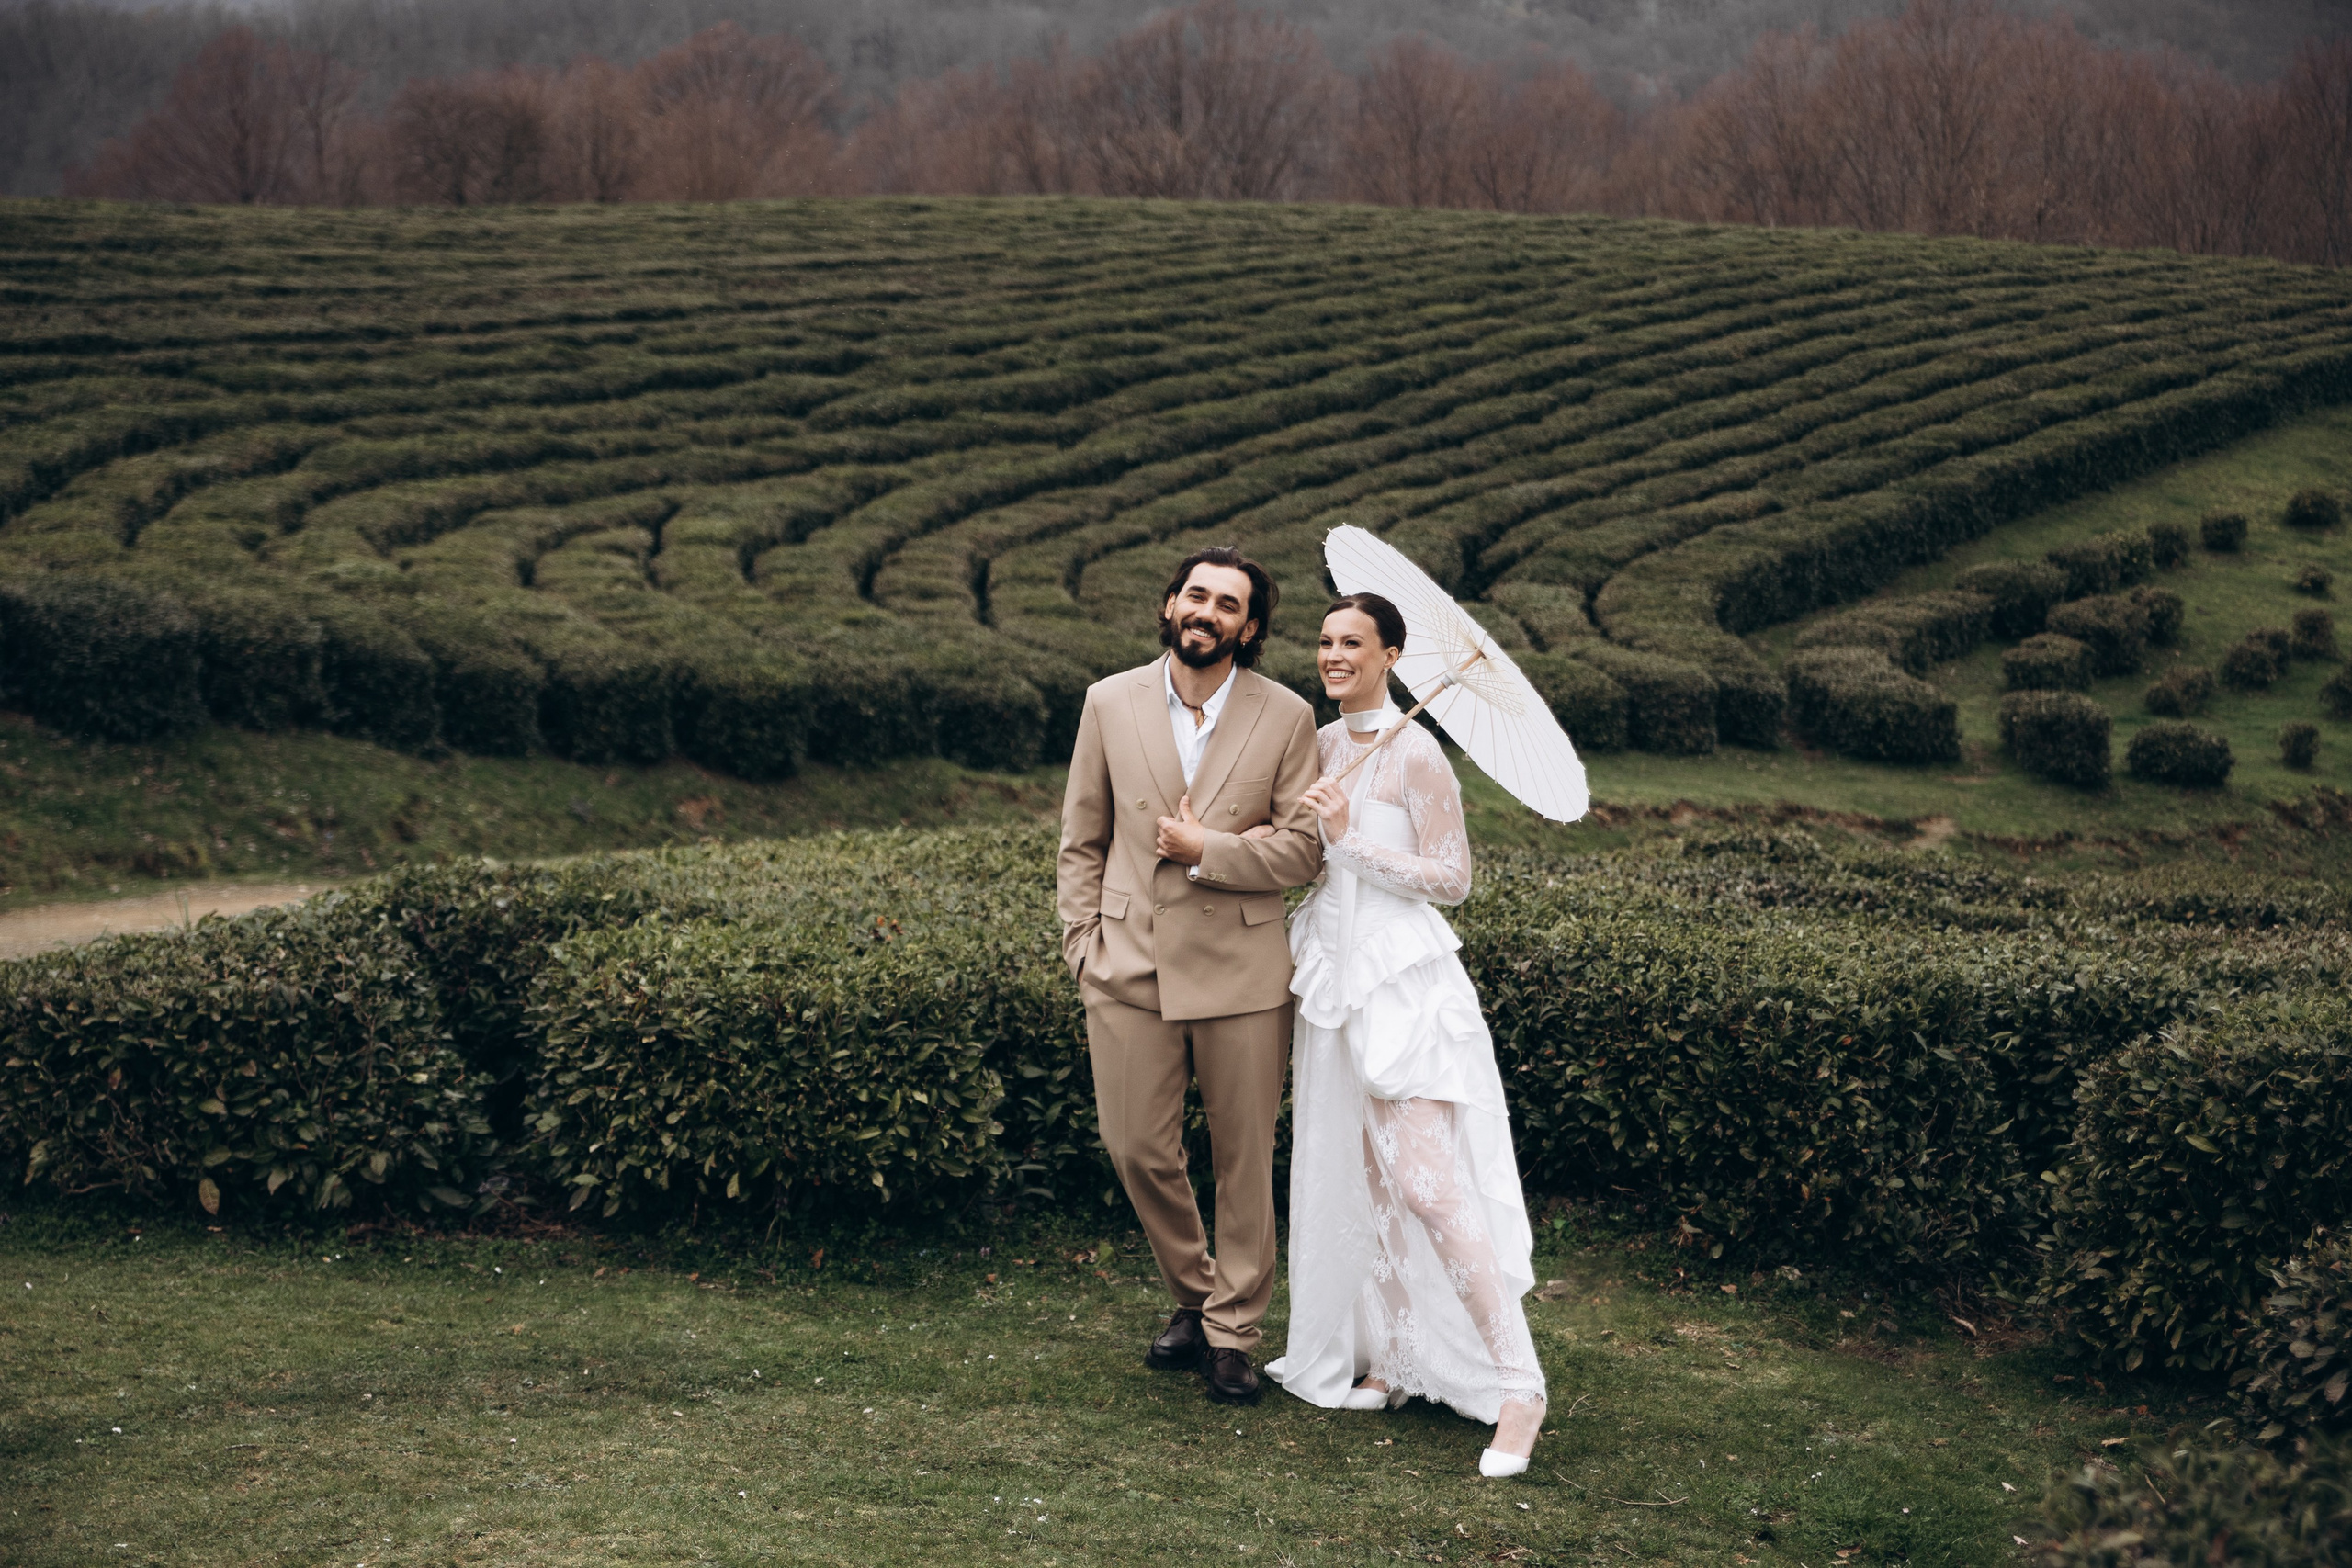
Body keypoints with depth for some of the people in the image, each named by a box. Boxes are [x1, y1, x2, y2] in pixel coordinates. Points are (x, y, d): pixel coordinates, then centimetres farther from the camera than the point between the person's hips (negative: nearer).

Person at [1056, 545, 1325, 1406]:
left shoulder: (1286, 717, -1)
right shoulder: (1110, 703, 4)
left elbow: (1305, 848, -3)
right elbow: (1081, 839, 9)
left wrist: (1207, 849, -13)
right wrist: (1083, 941, 2)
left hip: (1242, 969, -1)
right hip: (1131, 963, 2)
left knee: (1244, 1158, 5)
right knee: (1138, 1149, 5)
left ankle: (1231, 1332, 20)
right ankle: (1192, 1295, 28)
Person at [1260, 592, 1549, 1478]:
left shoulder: (1414, 754, -12)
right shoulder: (1324, 745, 11)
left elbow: (1452, 878, -12)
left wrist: (1350, 840, -17)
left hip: (1402, 981, -8)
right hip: (1336, 975, 8)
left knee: (1427, 1181, -14)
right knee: (1362, 1180, 12)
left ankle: (1517, 1387, -12)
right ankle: (1394, 1361, 22)